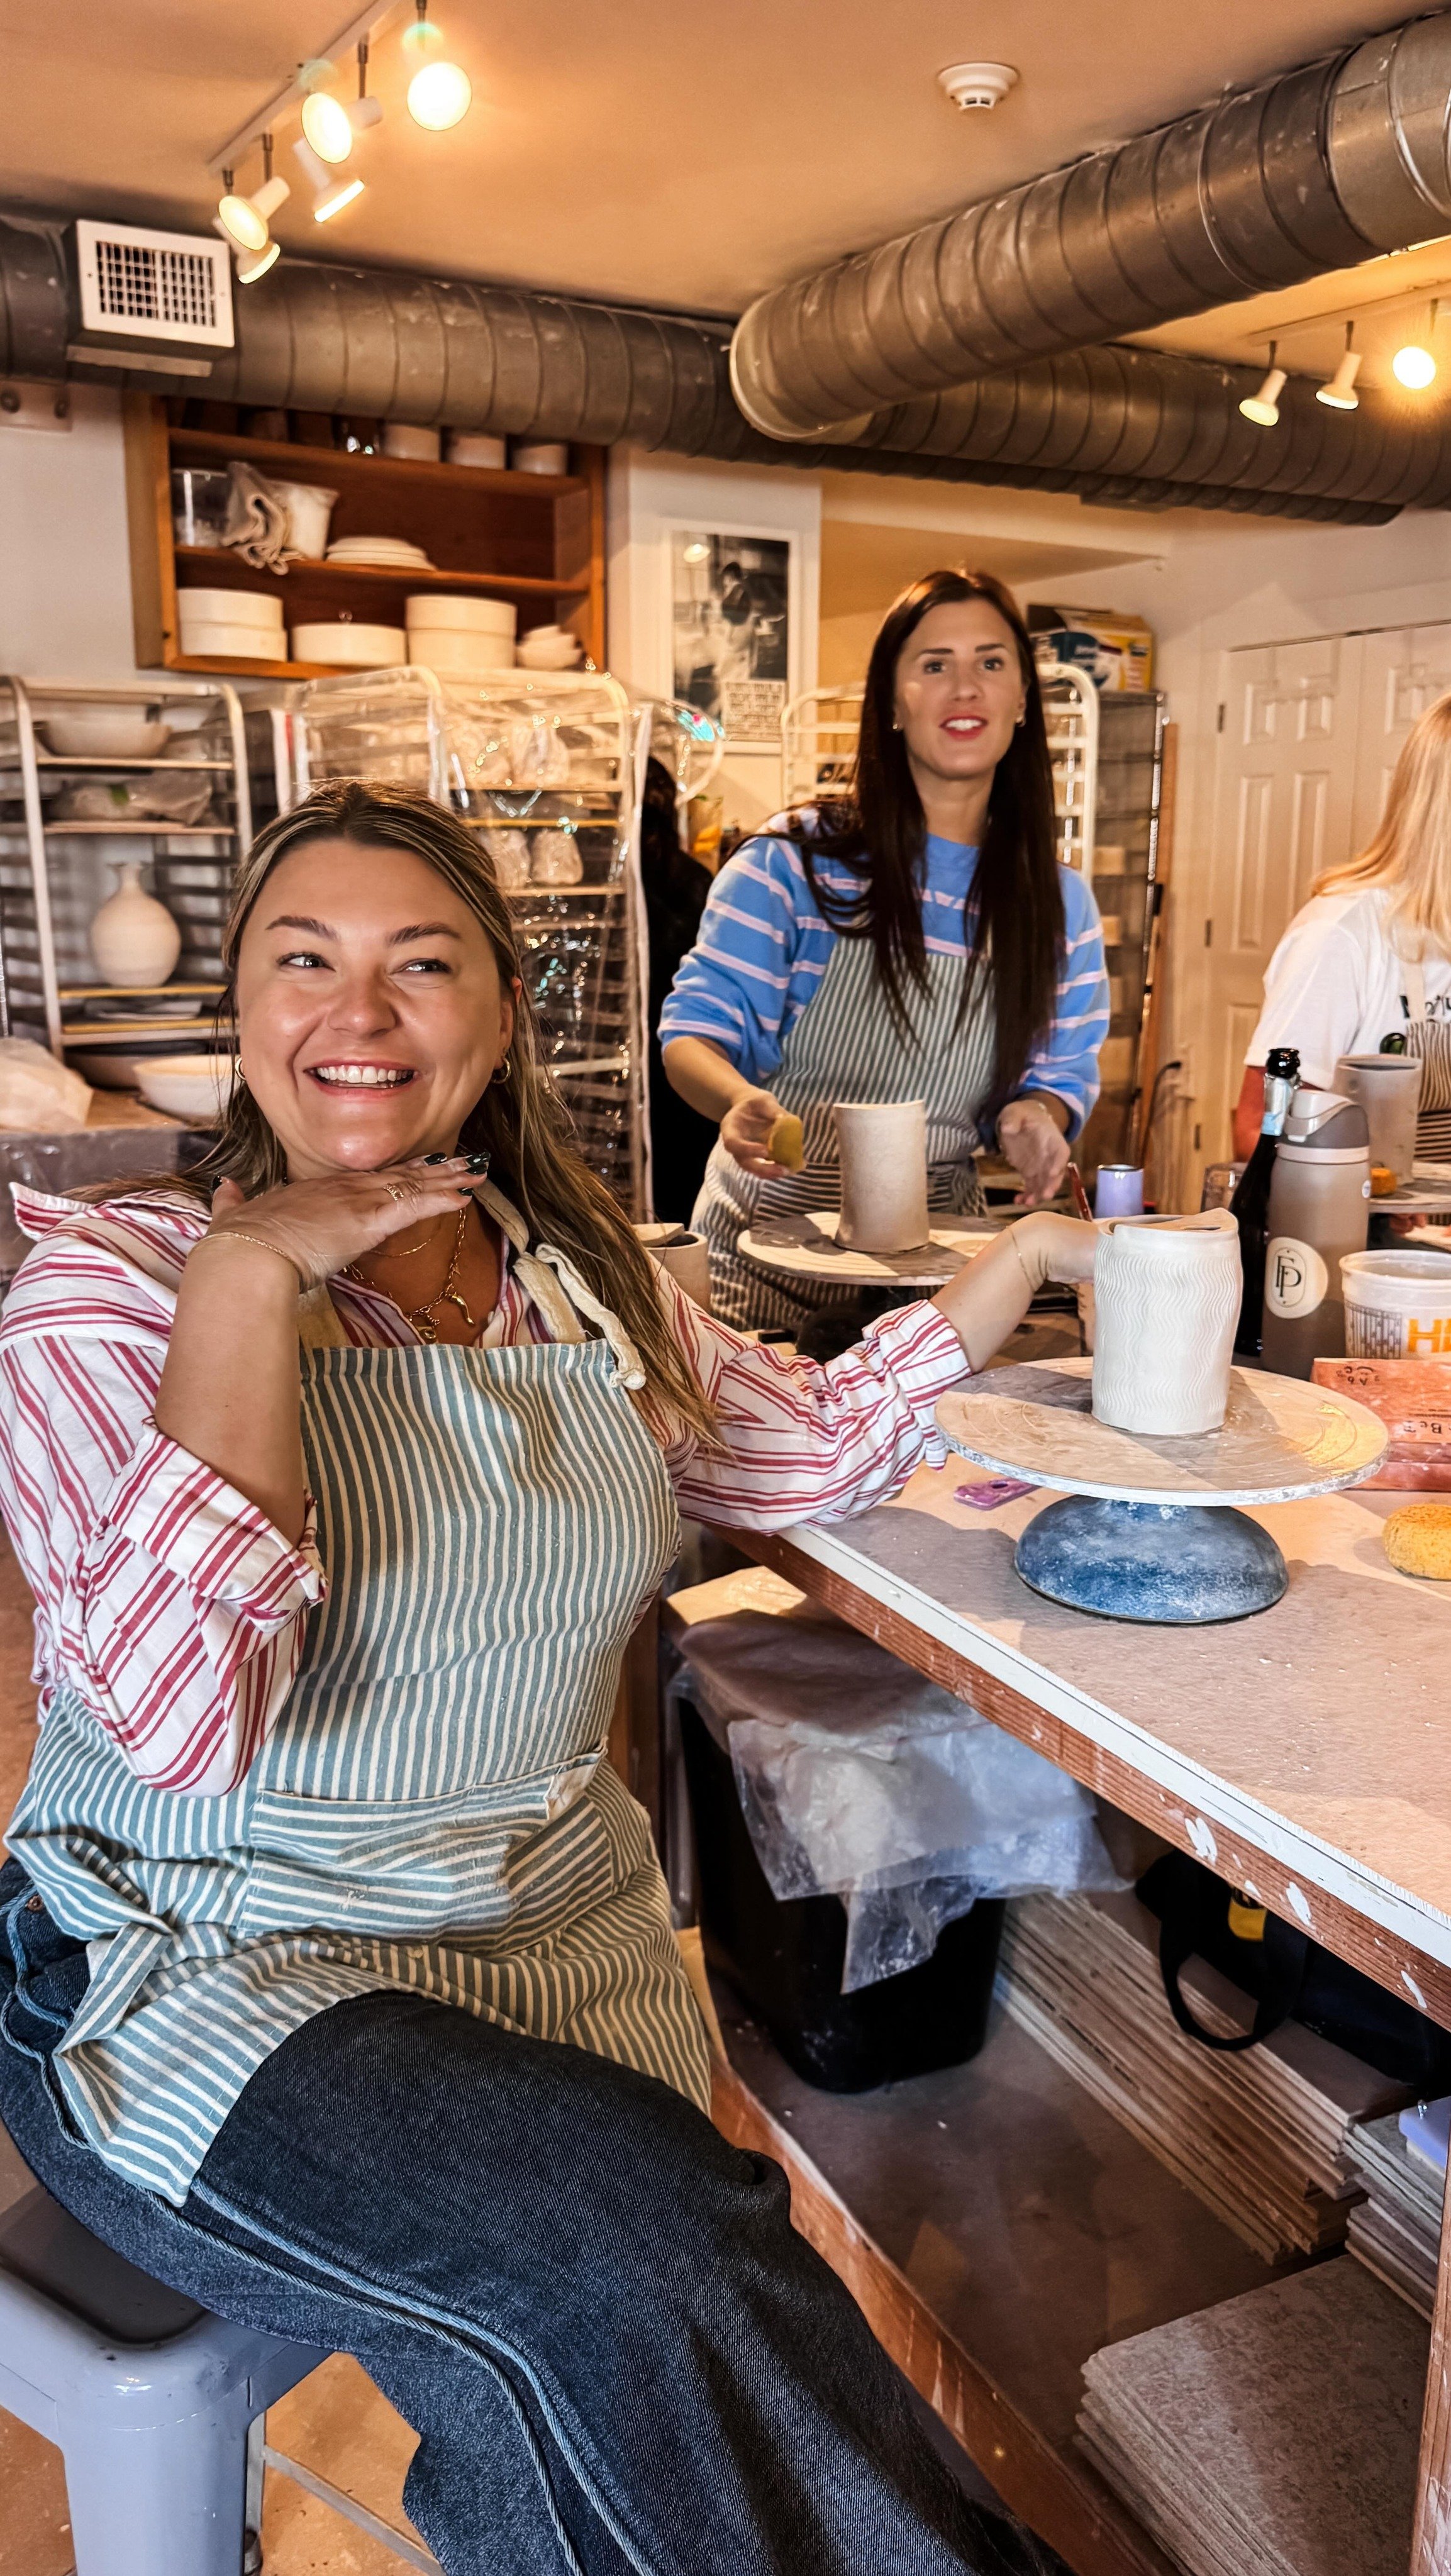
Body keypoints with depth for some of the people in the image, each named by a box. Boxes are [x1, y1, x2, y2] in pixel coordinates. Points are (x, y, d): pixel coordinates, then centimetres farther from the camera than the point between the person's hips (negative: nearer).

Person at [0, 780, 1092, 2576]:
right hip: (212, 1970, -4)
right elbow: (180, 1722, -23)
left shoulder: (587, 1282, 5)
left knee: (584, 2389, -21)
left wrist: (1025, 1255, 13)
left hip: (561, 1941, 4)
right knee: (639, 2247, -26)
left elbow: (813, 1444, 19)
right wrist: (245, 1279, -22)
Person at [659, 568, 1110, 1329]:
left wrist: (1037, 1115, -11)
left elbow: (1061, 1074, 13)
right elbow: (696, 1027, -5)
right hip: (772, 1232, -3)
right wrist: (739, 1101, -28)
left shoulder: (1059, 906, 6)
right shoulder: (795, 860, -6)